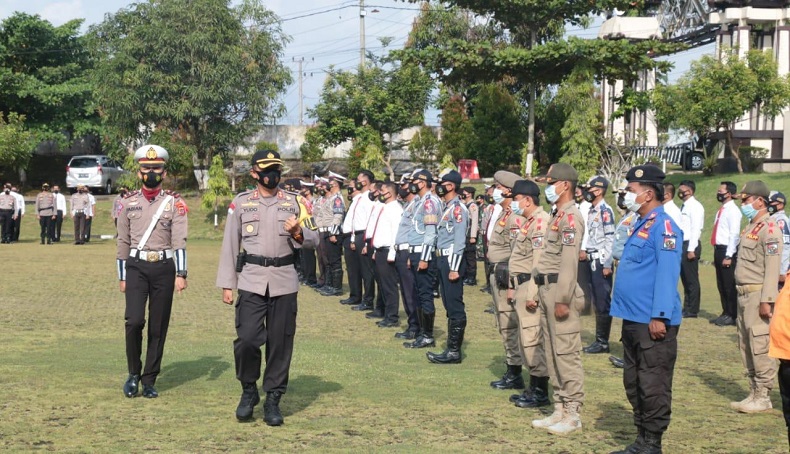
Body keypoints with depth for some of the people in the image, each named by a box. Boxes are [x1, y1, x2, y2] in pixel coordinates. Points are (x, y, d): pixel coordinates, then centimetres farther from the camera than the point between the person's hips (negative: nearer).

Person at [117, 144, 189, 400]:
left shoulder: (174, 203, 2)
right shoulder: (129, 203, 7)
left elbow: (179, 240, -6)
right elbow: (123, 241, 11)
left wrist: (181, 274, -15)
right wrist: (122, 276, 11)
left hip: (164, 267, 0)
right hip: (136, 267, 0)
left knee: (158, 327, 4)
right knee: (134, 320, -15)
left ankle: (149, 381, 15)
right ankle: (133, 373, 5)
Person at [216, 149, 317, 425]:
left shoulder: (294, 203, 8)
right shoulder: (240, 203, 5)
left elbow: (314, 239, 10)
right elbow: (230, 245, 7)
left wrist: (297, 233, -13)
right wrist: (226, 284, 3)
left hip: (284, 281, 1)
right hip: (251, 280, -1)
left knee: (281, 343, 3)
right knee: (247, 339, -11)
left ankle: (273, 400, 16)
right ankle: (249, 391, 12)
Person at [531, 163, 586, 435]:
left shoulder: (571, 217, -13)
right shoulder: (558, 216, 18)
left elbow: (570, 260, -20)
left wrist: (562, 299, -23)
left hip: (561, 291, -11)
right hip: (547, 290, 11)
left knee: (566, 353, -6)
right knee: (552, 353, 14)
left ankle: (572, 415, -1)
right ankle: (559, 410, 21)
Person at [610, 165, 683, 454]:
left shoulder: (663, 226, -14)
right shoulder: (642, 225, 16)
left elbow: (667, 275, -20)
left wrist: (660, 316, -23)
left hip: (653, 322, -10)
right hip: (633, 320, 10)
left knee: (653, 385, -2)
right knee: (634, 383, 15)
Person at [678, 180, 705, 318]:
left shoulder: (695, 206, -10)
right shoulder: (684, 206, 17)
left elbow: (696, 229, -16)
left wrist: (691, 249, -20)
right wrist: (685, 248, 13)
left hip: (690, 246, -9)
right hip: (682, 245, 9)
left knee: (691, 279, -4)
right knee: (685, 279, 12)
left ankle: (692, 311, 1)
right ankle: (687, 308, 18)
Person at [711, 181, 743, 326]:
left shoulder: (733, 211, -12)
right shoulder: (721, 210, 16)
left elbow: (734, 234, -18)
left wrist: (729, 256, -21)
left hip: (727, 251, -9)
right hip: (718, 250, 9)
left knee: (730, 285, -4)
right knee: (721, 285, 13)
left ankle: (733, 316, 1)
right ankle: (726, 313, 21)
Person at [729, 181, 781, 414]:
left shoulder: (769, 228, -12)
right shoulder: (750, 228, 17)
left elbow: (772, 267, -19)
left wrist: (766, 300, -23)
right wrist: (741, 296, 17)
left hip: (758, 295, -10)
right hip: (744, 295, 10)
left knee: (760, 347, -7)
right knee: (746, 346, 13)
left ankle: (763, 397, -1)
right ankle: (754, 393, 21)